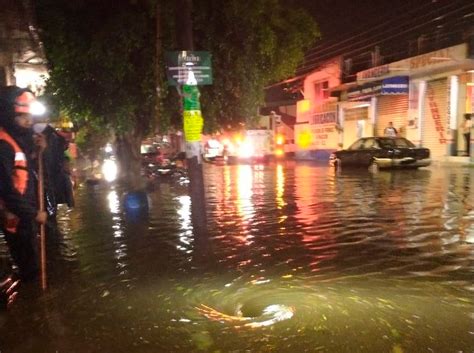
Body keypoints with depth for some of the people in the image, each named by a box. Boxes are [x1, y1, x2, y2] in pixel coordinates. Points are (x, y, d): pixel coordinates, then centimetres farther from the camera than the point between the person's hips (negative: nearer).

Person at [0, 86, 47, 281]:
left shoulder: (20, 137, 5)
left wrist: (37, 151, -4)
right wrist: (34, 213, -16)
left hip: (26, 213, 9)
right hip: (16, 217, -9)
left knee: (30, 259, 25)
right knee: (28, 265, 6)